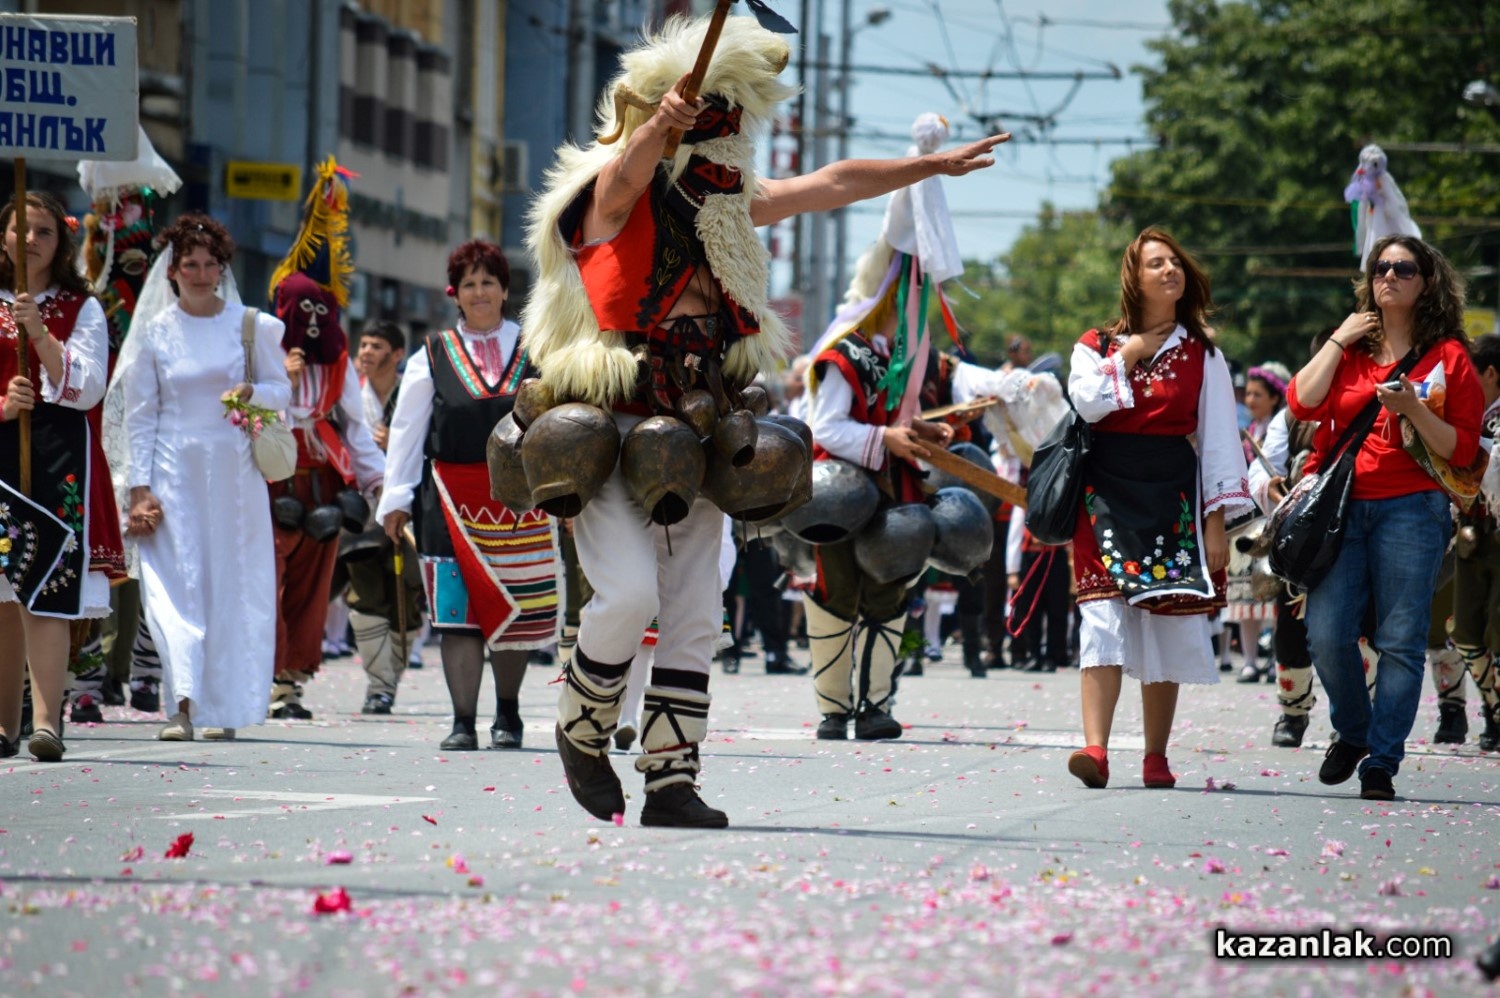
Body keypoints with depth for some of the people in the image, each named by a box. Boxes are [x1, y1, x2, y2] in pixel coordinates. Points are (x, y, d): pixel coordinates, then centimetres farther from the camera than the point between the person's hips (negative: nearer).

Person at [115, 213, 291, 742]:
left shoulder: (250, 326, 3)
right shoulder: (155, 332, 4)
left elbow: (281, 390, 8)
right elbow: (140, 415, 5)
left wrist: (250, 392, -15)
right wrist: (139, 487, -2)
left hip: (234, 470, 0)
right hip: (173, 472, 0)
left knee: (232, 584, 0)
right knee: (173, 582, -10)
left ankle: (221, 707, 7)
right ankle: (183, 704, -16)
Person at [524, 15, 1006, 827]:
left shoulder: (730, 203, 14)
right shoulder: (613, 195, -8)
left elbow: (832, 184, 25)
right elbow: (629, 169, -32)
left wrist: (932, 166, 31)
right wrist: (660, 125, -54)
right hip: (609, 429, -7)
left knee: (695, 616, 1)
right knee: (629, 591, -19)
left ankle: (671, 782, 5)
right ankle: (581, 730, 6)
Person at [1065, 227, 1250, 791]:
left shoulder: (1202, 354, 10)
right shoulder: (1097, 345, 9)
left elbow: (1219, 438, 7)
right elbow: (1087, 403, -11)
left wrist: (1216, 520, 0)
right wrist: (1129, 357, -4)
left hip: (1173, 492, 1)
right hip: (1107, 491, -1)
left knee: (1167, 625, 1)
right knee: (1105, 613, -14)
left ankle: (1156, 756, 8)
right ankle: (1095, 748, -24)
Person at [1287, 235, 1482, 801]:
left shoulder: (1447, 356, 6)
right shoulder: (1349, 350, 17)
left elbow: (1462, 450, 1)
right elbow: (1302, 402, 0)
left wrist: (1413, 409, -14)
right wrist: (1340, 339, 2)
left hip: (1410, 509, -2)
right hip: (1340, 507, 2)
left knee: (1400, 641, -6)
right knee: (1326, 635, -8)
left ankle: (1381, 764, -1)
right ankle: (1351, 733, 18)